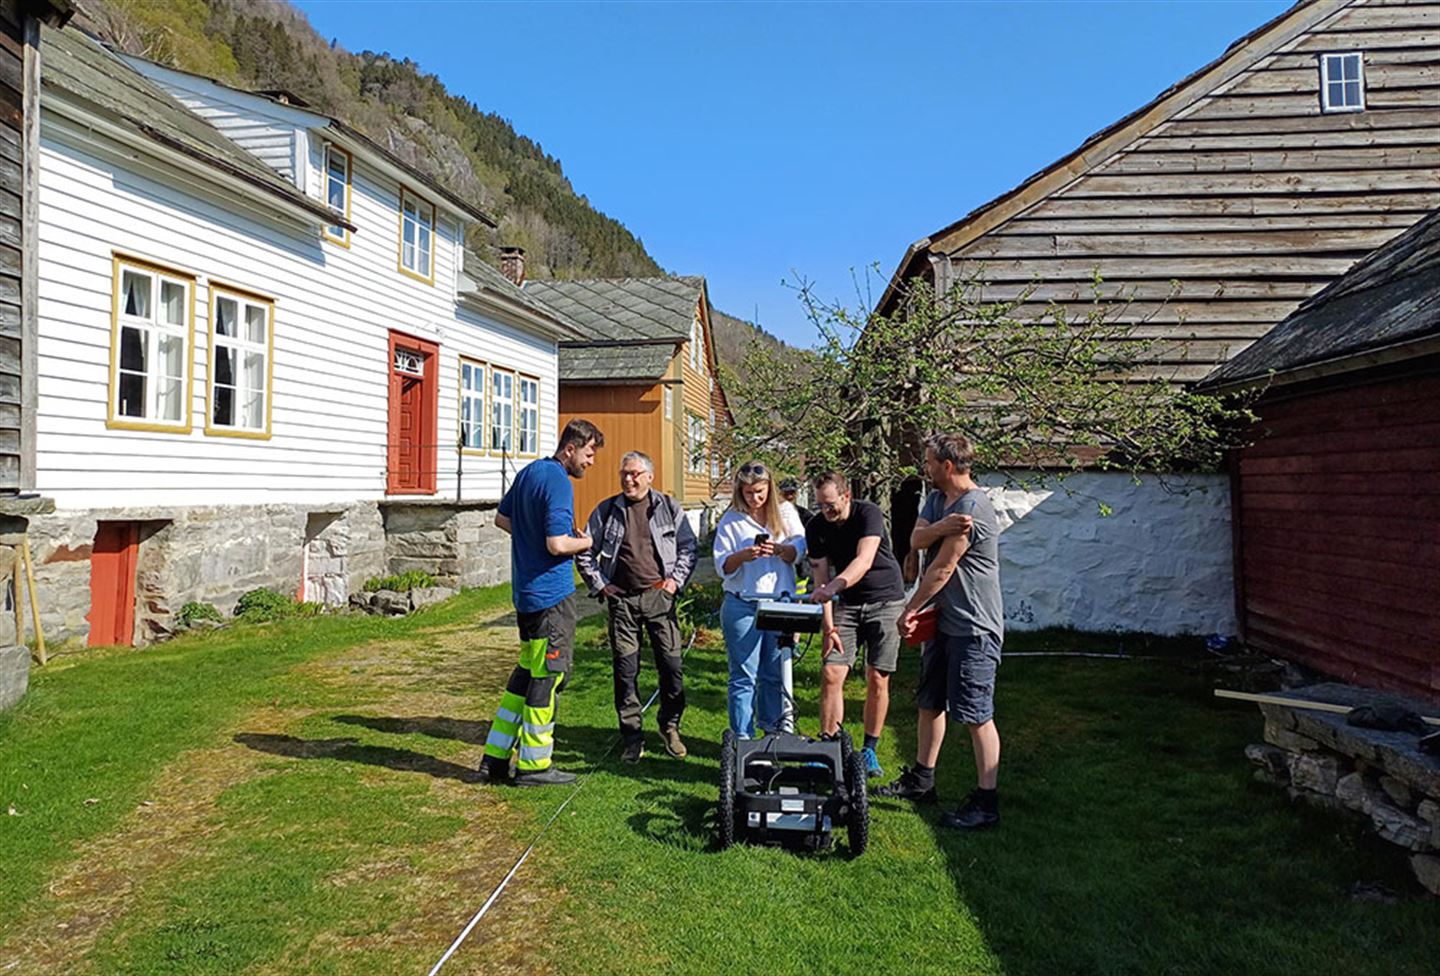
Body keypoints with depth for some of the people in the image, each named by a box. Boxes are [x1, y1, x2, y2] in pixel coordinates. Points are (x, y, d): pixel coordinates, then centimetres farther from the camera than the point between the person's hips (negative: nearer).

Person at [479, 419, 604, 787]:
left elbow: (502, 519, 23)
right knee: (548, 676, 1)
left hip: (524, 591, 9)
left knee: (527, 670, 17)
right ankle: (533, 764, 10)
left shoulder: (528, 472, 12)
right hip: (552, 594, -9)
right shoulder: (558, 483, -17)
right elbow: (558, 545, -24)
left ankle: (495, 757, 21)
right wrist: (583, 542, -6)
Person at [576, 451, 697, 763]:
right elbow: (585, 553, 11)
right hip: (622, 599, 0)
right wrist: (599, 585, 3)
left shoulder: (669, 508, 6)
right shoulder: (606, 511, 6)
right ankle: (632, 737, 14)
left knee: (672, 665, 0)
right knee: (625, 670, 2)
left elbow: (688, 547, 10)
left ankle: (670, 728, 20)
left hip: (659, 596, 0)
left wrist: (675, 579, -1)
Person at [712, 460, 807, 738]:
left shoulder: (786, 513, 10)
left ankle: (774, 731, 25)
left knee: (776, 673, 10)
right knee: (744, 676, -1)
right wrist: (743, 556, -21)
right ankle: (743, 738, 7)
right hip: (742, 606, -2)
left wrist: (779, 550, -20)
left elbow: (800, 550, 1)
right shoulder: (731, 520, 3)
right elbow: (722, 566, 0)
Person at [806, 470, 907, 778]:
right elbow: (821, 577, -5)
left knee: (877, 679, -3)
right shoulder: (816, 528, -5)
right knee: (831, 675, -8)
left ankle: (869, 750, 12)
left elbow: (864, 559, -32)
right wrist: (828, 626, -12)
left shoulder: (869, 513, -17)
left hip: (886, 601, -3)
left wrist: (835, 585, -48)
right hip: (847, 604, 3)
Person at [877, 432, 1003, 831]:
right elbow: (916, 539, -5)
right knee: (930, 703, 18)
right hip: (944, 620, 10)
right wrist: (942, 527, -25)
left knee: (976, 714, -4)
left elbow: (942, 569, -18)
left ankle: (986, 802, 6)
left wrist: (910, 611, -9)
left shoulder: (972, 506, -20)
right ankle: (921, 779, 32)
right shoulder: (938, 499, 11)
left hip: (974, 627, -10)